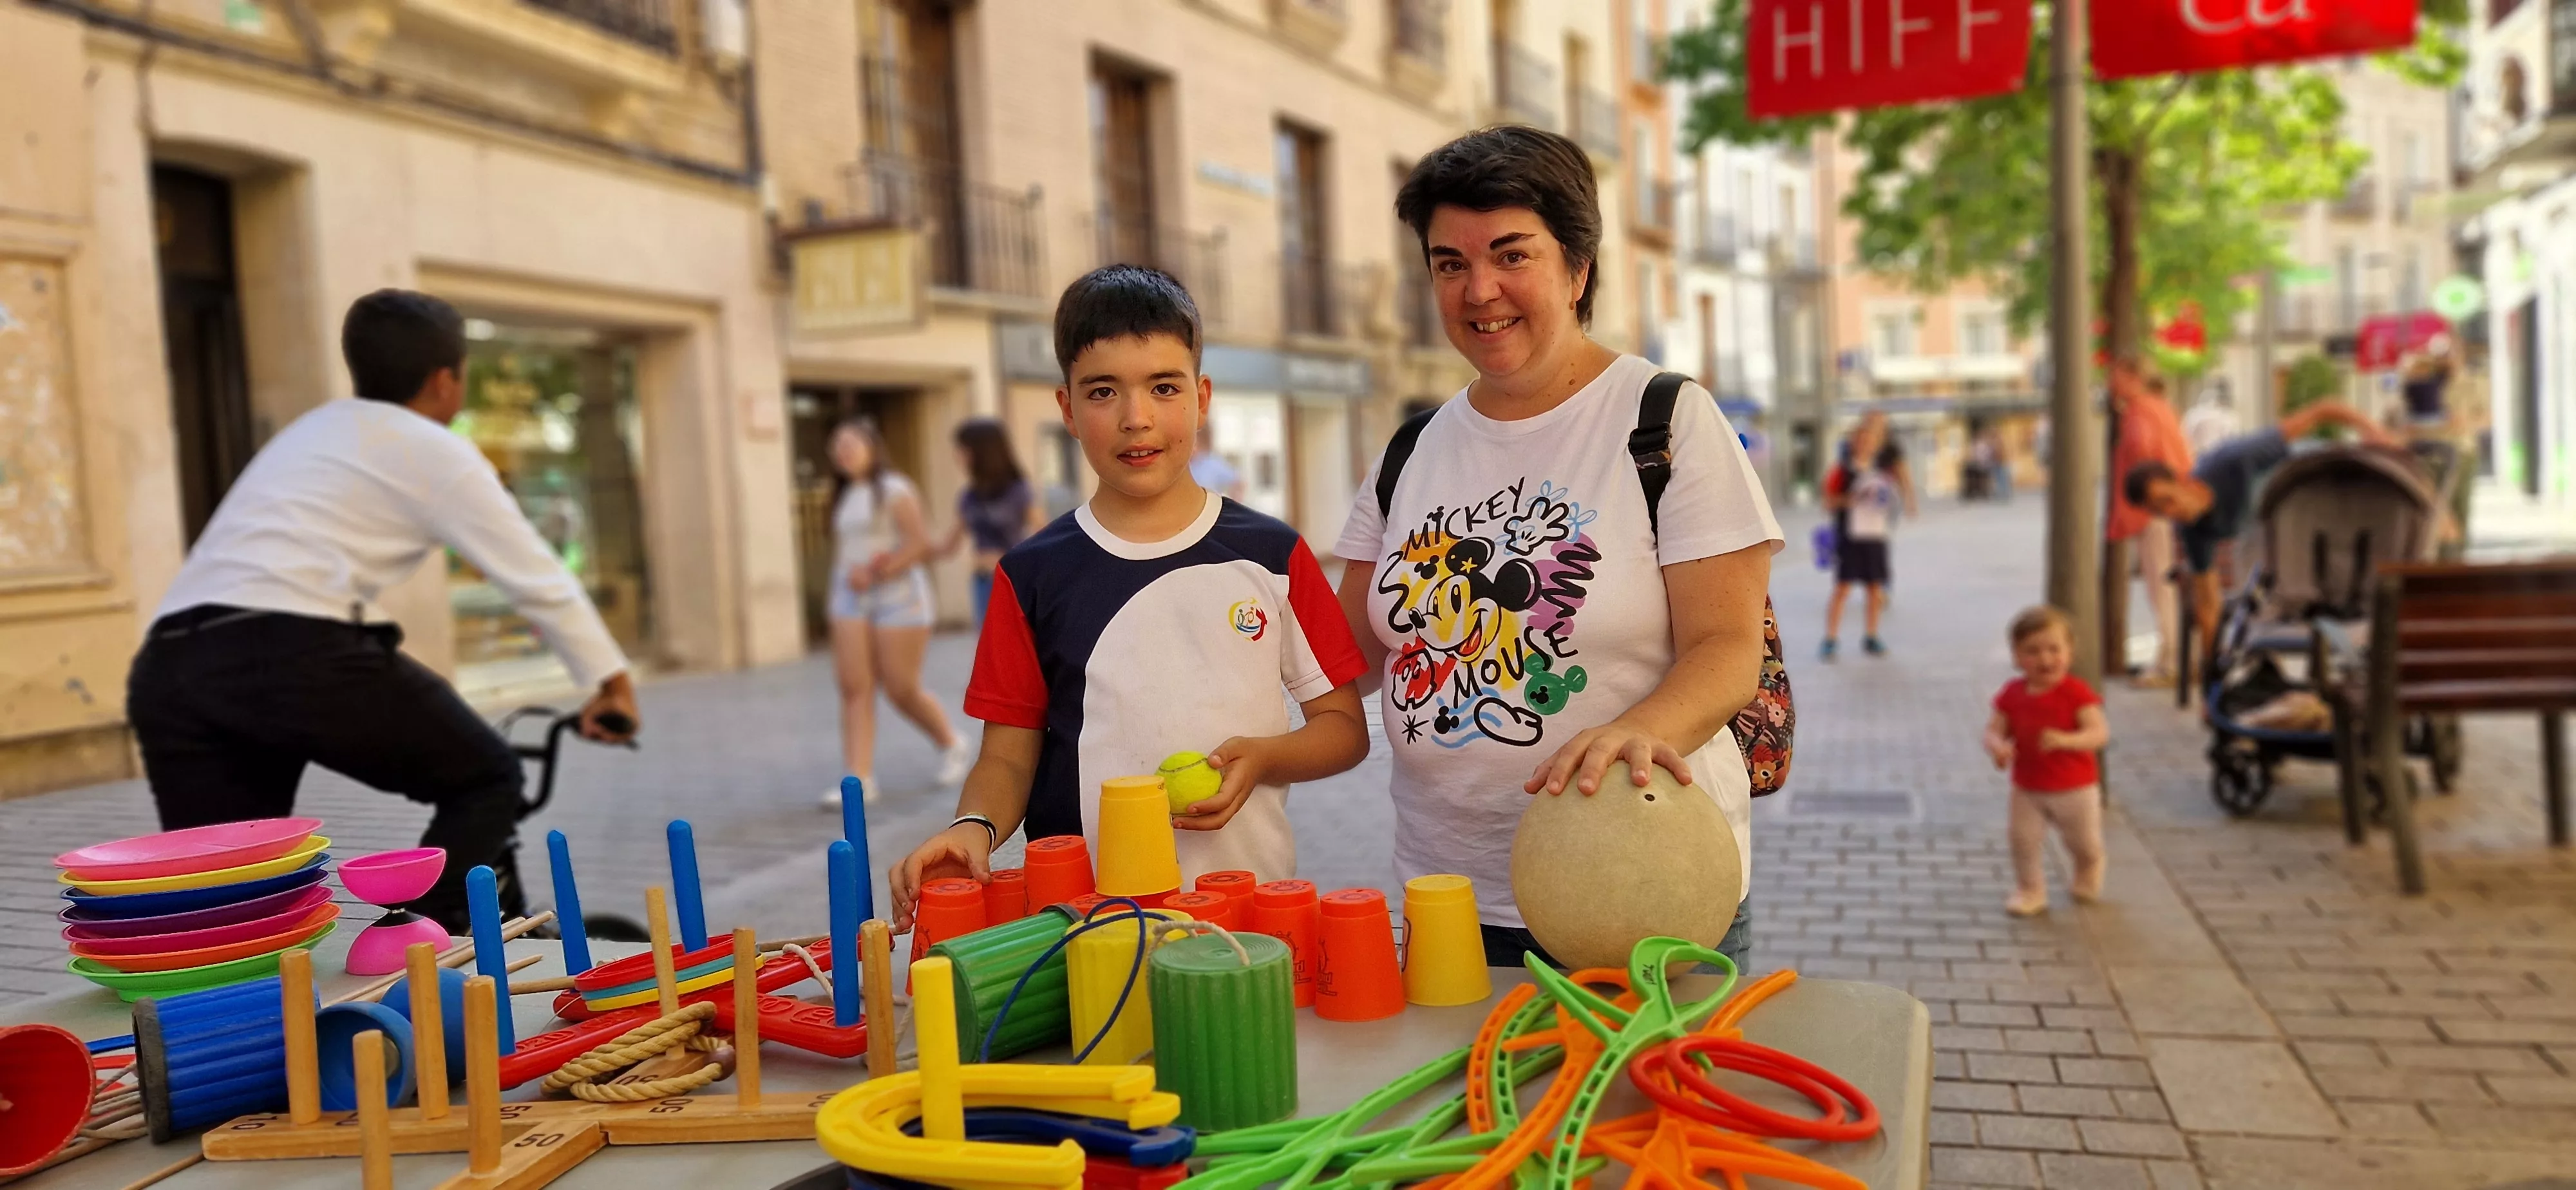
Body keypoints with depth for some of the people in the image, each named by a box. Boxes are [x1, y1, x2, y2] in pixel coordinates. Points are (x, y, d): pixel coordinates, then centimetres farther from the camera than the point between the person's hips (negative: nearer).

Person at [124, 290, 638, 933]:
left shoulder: (310, 432, 33)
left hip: (167, 666, 7)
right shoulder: (433, 450, 9)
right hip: (290, 651, -7)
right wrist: (608, 678, 20)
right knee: (487, 777, 11)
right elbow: (539, 579, 9)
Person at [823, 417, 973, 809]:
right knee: (854, 687, -7)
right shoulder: (846, 497, 14)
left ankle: (953, 744, 24)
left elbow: (921, 543, -14)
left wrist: (876, 574, -19)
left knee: (902, 690, -2)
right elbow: (842, 551, 17)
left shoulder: (895, 490, -7)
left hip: (898, 597, -6)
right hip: (852, 601, 6)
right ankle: (859, 778, -8)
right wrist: (838, 594, 1)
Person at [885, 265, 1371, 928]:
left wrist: (1261, 758, -9)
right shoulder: (1035, 574, 6)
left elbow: (1344, 725, 9)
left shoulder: (1272, 556, 5)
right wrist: (975, 828, -11)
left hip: (1252, 896, 0)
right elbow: (1009, 753, 8)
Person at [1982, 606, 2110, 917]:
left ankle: (2087, 878, 47)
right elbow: (1993, 730, -4)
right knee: (2023, 839, -6)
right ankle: (2029, 891, 15)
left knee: (2085, 844, 14)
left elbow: (2100, 732, -25)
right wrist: (1997, 747, -28)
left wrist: (2065, 740, -43)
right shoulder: (2012, 695, -5)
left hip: (2075, 788, -2)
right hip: (2027, 788, 2)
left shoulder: (2076, 692, -17)